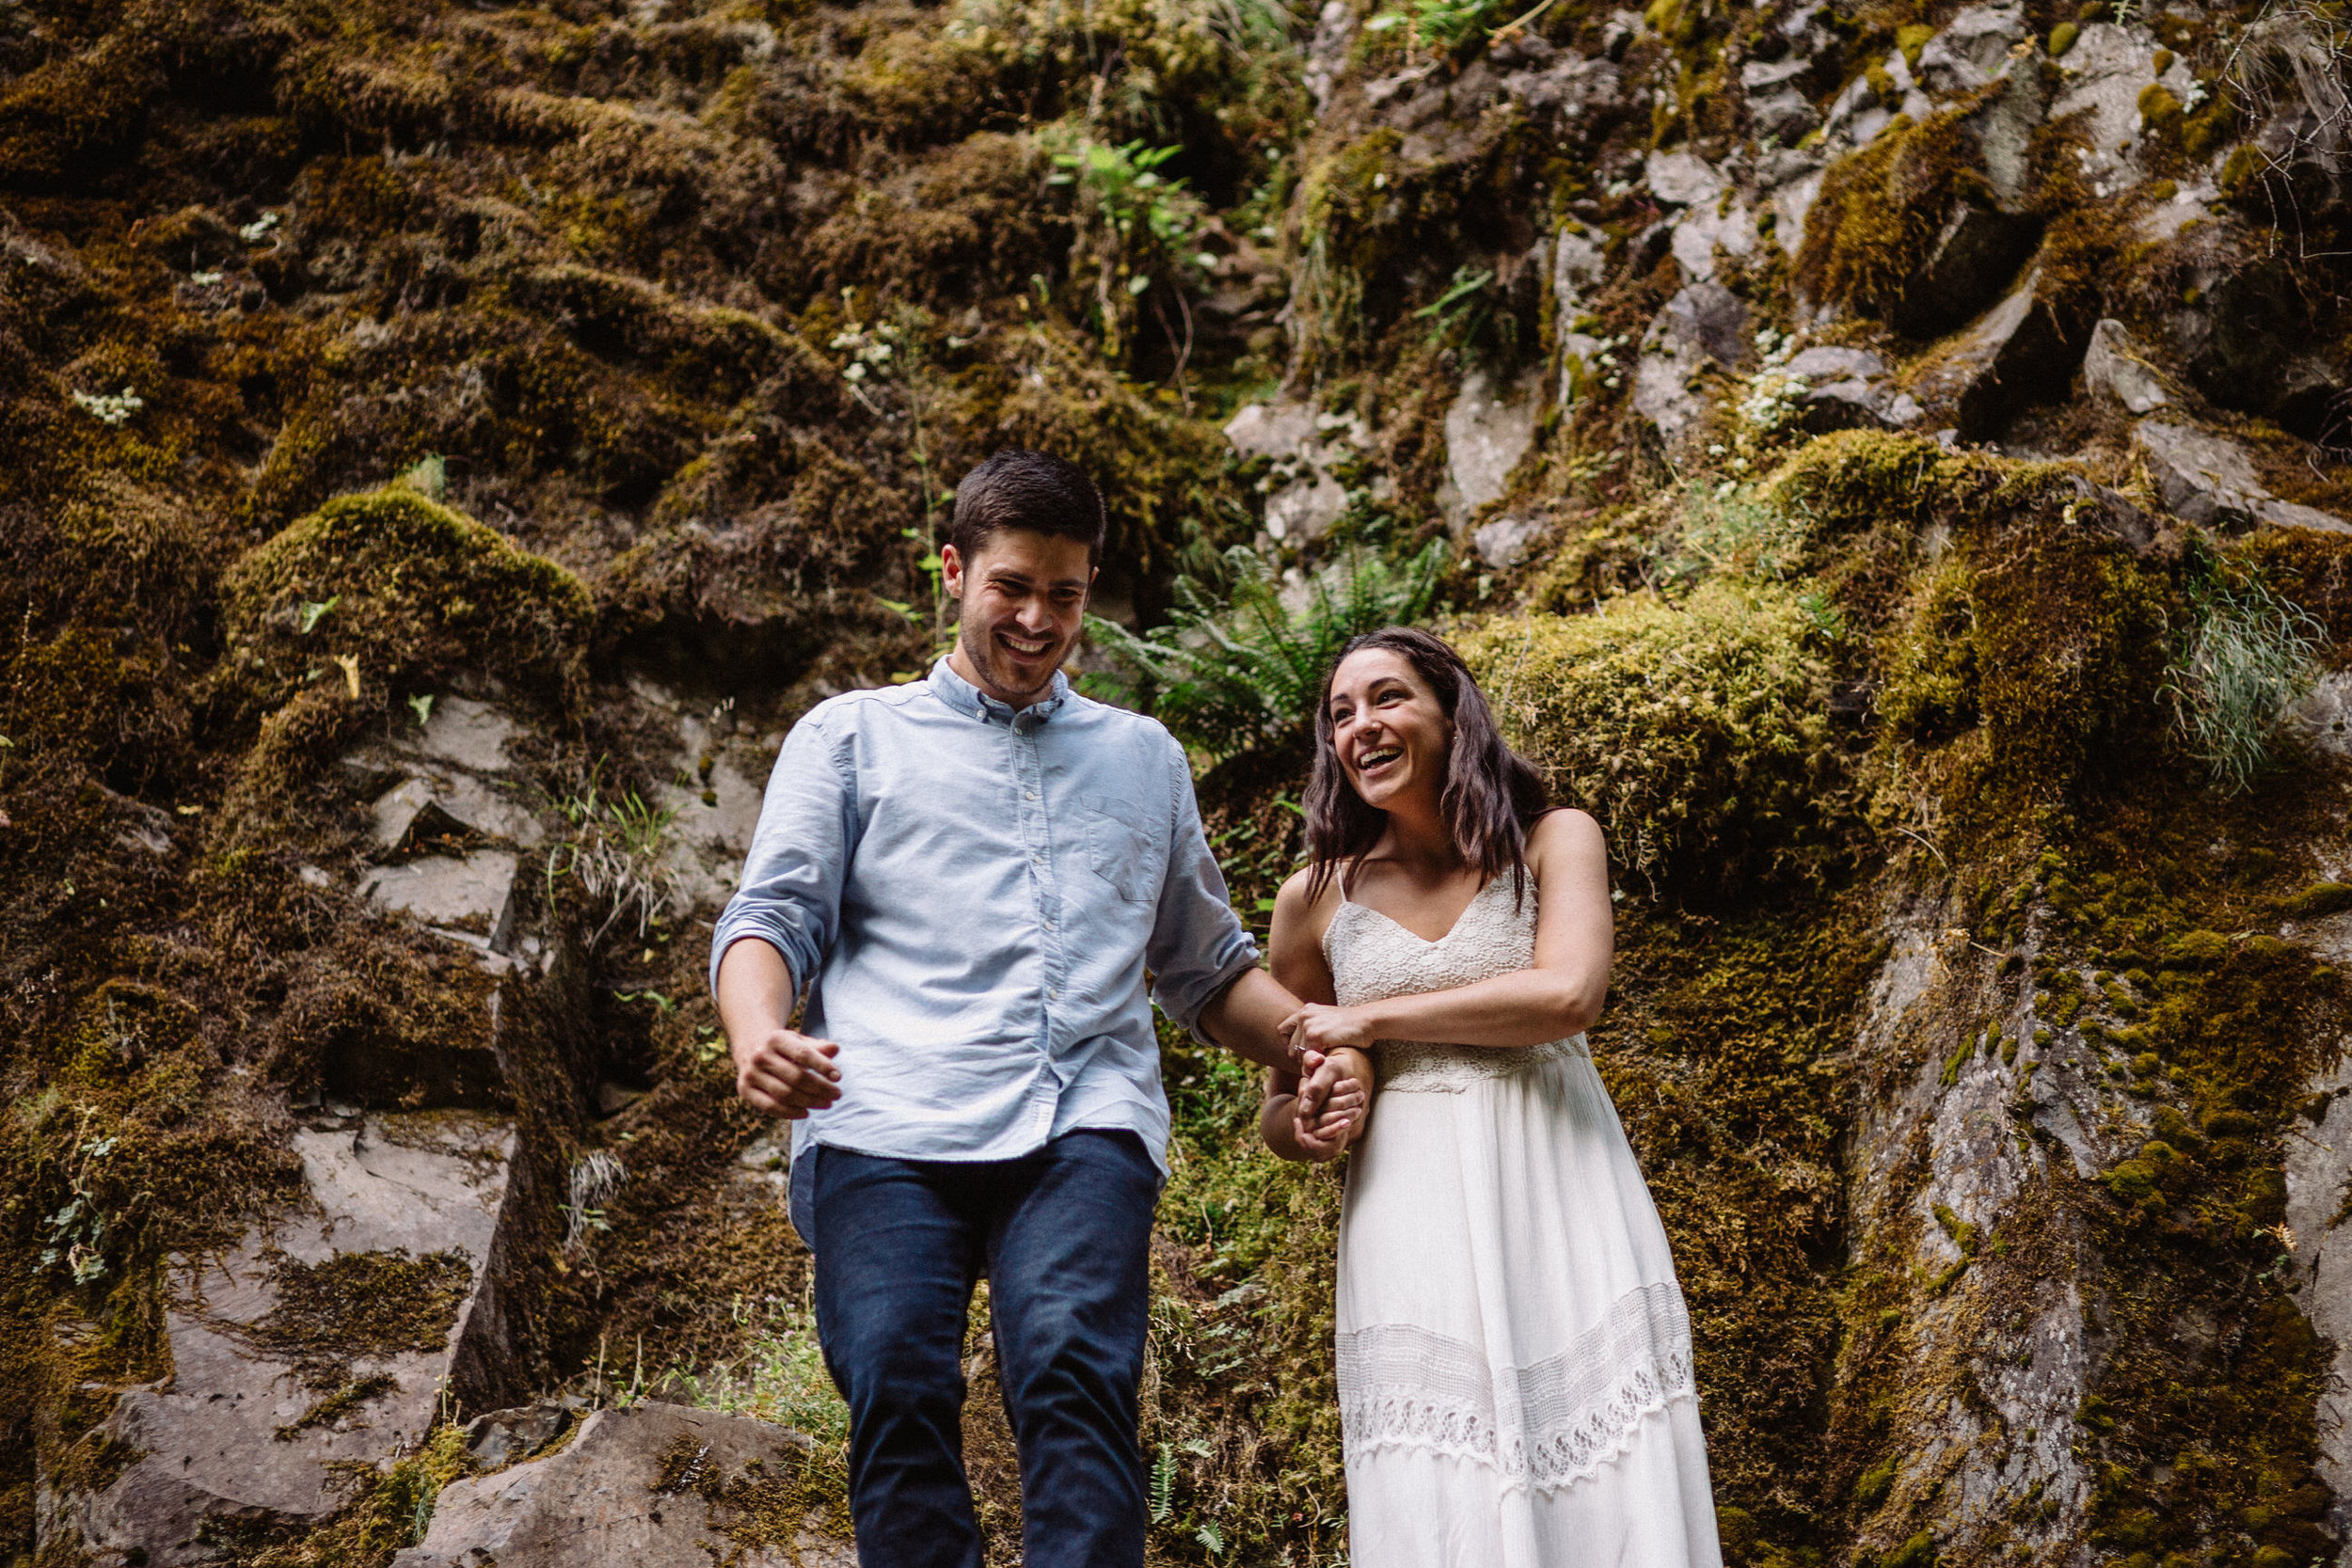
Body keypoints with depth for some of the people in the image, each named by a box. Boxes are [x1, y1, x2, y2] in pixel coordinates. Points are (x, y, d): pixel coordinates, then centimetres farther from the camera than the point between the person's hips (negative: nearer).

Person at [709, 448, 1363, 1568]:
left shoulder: (1145, 757, 30)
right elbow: (772, 917, 10)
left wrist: (1319, 1050, 13)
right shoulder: (853, 736, 22)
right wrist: (758, 1034, -13)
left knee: (1075, 1379, -24)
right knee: (899, 1400, -20)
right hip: (887, 1126, 0)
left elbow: (1208, 967, 33)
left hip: (1083, 1123, 1)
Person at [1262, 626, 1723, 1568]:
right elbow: (1281, 1104, 19)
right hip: (1410, 1213, 1)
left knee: (1605, 1487, -6)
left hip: (1561, 1201, -1)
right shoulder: (1315, 899, 9)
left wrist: (1369, 1020, -8)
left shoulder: (1553, 843, 5)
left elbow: (1568, 994, -14)